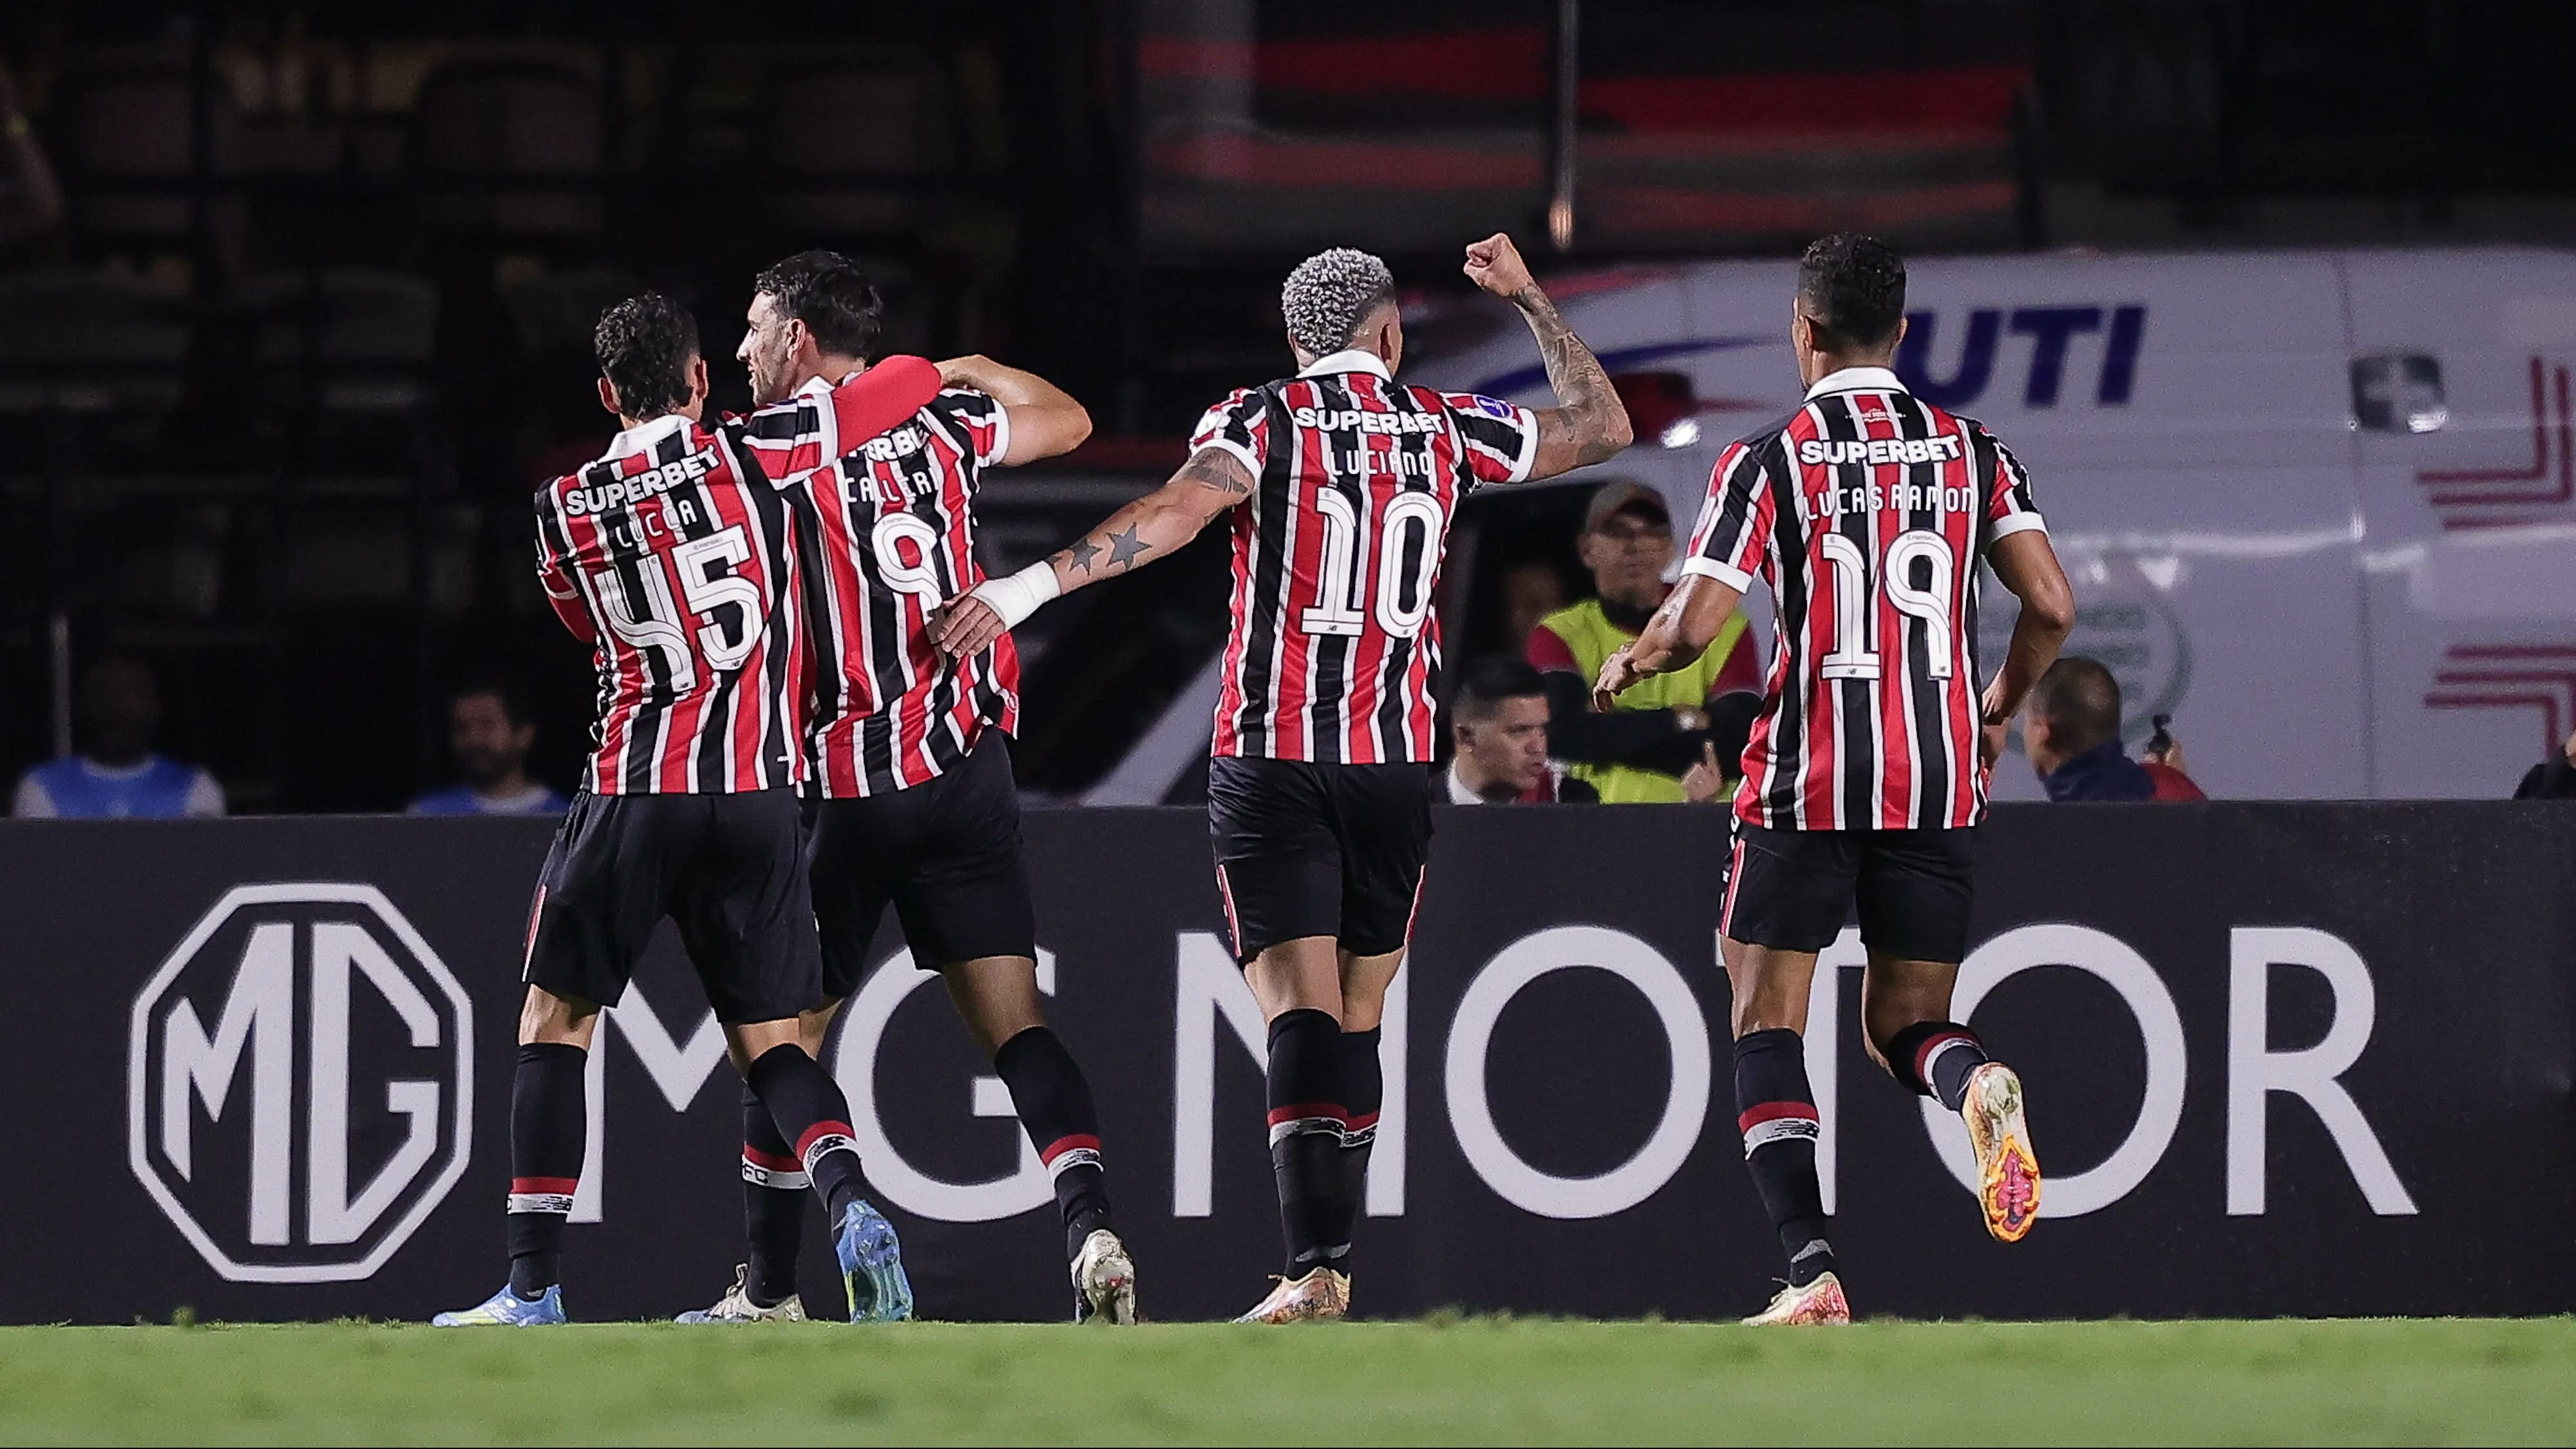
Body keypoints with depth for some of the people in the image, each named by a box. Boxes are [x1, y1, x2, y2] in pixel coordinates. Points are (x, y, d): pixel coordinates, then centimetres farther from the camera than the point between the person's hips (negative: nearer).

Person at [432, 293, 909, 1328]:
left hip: (634, 789, -1)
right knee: (770, 1042, 9)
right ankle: (851, 1206, -19)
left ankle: (533, 1286, 5)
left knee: (553, 1025, 12)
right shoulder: (743, 457, 0)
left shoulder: (562, 514, 6)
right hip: (759, 794, 1)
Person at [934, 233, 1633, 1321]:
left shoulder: (1264, 420, -2)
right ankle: (1332, 1259, 12)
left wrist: (1027, 589, -28)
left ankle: (1314, 1272, -22)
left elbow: (1177, 512, -21)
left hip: (1270, 756, -2)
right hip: (1396, 759, 2)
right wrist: (1528, 299, 31)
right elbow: (1605, 428, 22)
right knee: (1358, 1017, 12)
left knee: (1302, 1012, -9)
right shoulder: (1444, 429, 7)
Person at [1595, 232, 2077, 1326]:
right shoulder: (1971, 452, 6)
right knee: (1903, 1027, 13)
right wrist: (1998, 708, 19)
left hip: (1807, 783, -3)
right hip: (1940, 783, 3)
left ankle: (1812, 1274, -8)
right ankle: (1979, 1087, -24)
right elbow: (2051, 606, -1)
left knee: (1766, 1025, 6)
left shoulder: (1770, 461, -4)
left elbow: (1692, 628, -10)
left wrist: (1626, 666, 13)